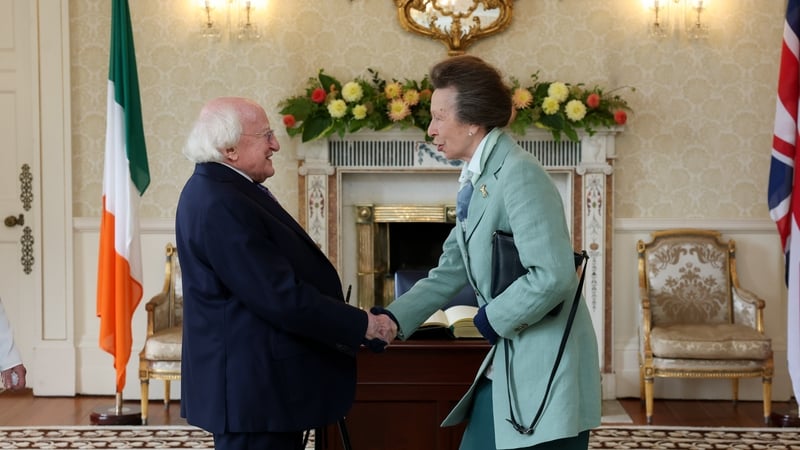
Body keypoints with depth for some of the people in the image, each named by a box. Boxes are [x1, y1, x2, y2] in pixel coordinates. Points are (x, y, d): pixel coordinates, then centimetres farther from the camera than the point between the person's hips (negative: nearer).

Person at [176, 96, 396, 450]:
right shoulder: (219, 205, -23)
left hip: (259, 378, 11)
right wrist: (361, 325, -16)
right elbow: (281, 297, -25)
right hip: (253, 386, -11)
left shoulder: (222, 189, 10)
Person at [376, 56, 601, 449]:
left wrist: (494, 319, -13)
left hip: (546, 367, -9)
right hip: (507, 366, 9)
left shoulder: (519, 174, -17)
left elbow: (554, 275, -25)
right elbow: (450, 273, 15)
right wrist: (392, 319, 4)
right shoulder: (475, 182, 12)